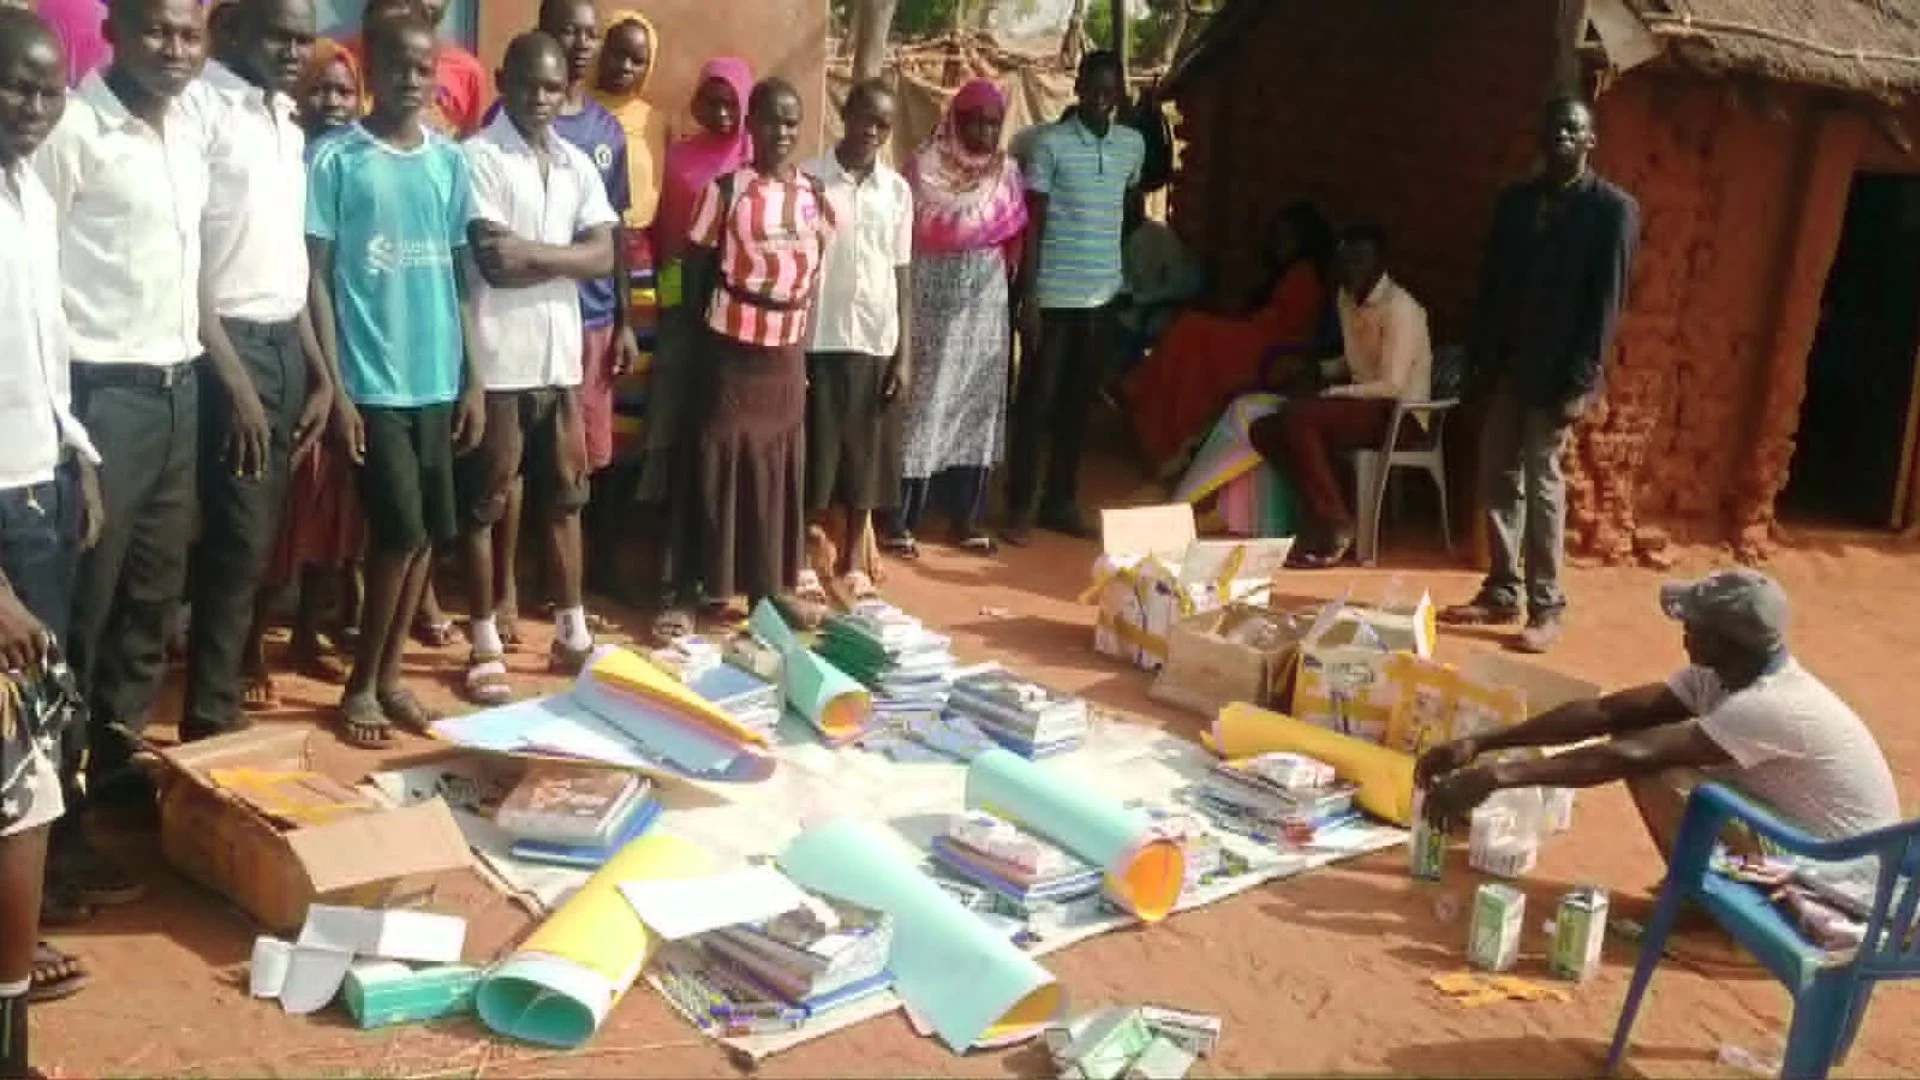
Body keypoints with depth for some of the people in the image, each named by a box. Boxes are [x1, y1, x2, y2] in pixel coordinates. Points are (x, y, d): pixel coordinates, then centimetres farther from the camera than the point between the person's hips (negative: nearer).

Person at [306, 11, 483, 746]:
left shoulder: (451, 162, 9)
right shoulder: (336, 159, -5)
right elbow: (316, 277, -6)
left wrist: (473, 380, 10)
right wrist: (334, 387, -11)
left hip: (438, 380, 5)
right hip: (371, 381, -5)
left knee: (428, 533, 7)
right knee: (400, 531, -8)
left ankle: (388, 675, 21)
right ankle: (361, 685, 9)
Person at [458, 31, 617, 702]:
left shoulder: (578, 165, 11)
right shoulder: (477, 157, -6)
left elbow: (604, 258, 0)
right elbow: (493, 264, -15)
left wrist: (533, 252, -12)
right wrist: (565, 255, -6)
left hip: (562, 356, 6)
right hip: (497, 359, -6)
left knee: (564, 497, 13)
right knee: (483, 505, 3)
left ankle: (572, 634, 24)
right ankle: (485, 648, 11)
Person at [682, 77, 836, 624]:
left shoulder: (814, 194, 4)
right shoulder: (725, 189, -8)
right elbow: (696, 265, -3)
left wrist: (803, 334, 8)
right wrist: (706, 332, -4)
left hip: (788, 353, 4)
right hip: (732, 348, -4)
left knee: (782, 468, 11)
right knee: (725, 465, 2)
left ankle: (774, 583, 22)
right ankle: (717, 587, 11)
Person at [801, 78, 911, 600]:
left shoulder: (897, 190, 6)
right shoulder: (808, 179, -4)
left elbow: (902, 274, 8)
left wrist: (905, 353, 3)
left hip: (876, 342, 3)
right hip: (819, 339, -3)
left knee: (864, 457, 9)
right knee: (813, 455, 2)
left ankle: (849, 564, 22)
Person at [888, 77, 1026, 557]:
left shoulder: (1007, 170, 6)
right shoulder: (924, 167, -7)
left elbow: (1014, 239, 9)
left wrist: (1018, 295, 2)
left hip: (987, 301, 4)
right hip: (934, 298, -4)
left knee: (980, 400, 7)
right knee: (926, 400, -4)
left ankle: (966, 516, 17)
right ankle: (901, 520, 3)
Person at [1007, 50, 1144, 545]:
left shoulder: (1133, 144, 6)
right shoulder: (1050, 143, -8)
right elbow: (1032, 222, -9)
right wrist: (1029, 296, -13)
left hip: (1103, 296, 5)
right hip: (1054, 295, -5)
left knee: (1079, 402, 11)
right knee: (1036, 402, 0)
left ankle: (1061, 502, 21)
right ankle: (1020, 507, 8)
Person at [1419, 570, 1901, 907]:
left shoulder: (1771, 706, -30)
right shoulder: (1726, 675, -4)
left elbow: (1631, 756, -36)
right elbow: (1608, 712, -6)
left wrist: (1499, 775, -36)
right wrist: (1480, 745, -12)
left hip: (1835, 884, -9)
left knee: (1658, 774, -27)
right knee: (1646, 743, -3)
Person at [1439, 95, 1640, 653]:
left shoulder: (1614, 209, -6)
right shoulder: (1515, 200, 10)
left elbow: (1607, 303, -10)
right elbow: (1491, 283, 12)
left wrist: (1581, 382, -16)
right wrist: (1477, 359, 6)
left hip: (1557, 371, -5)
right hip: (1505, 364, 6)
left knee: (1541, 484, -3)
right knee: (1499, 480, 9)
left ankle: (1546, 607, 6)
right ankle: (1501, 593, 19)